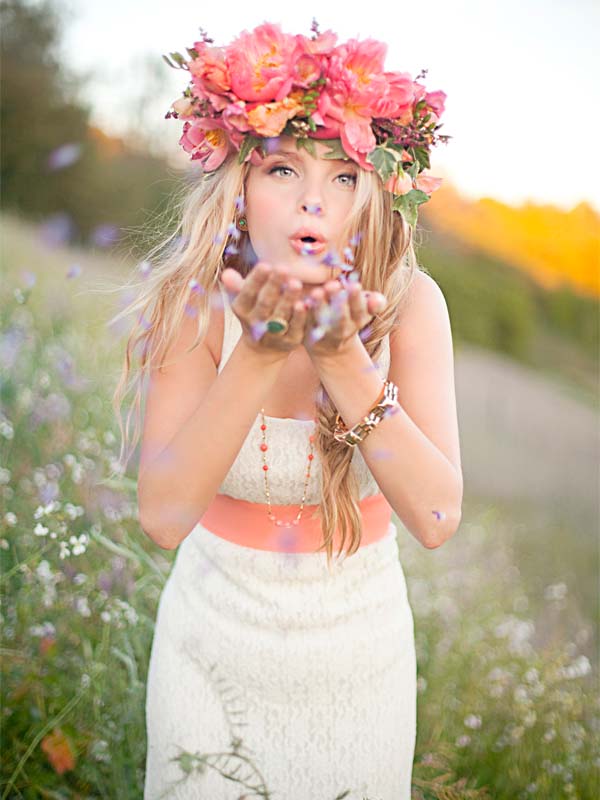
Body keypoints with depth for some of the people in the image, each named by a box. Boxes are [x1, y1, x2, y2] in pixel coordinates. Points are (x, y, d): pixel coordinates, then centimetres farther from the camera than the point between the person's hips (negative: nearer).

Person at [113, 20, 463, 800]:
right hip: (215, 637, 0)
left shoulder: (409, 302, -18)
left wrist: (343, 361, -36)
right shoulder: (197, 303, -18)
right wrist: (258, 356, -37)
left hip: (361, 644, 1)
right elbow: (164, 516, -26)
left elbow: (436, 517, -25)